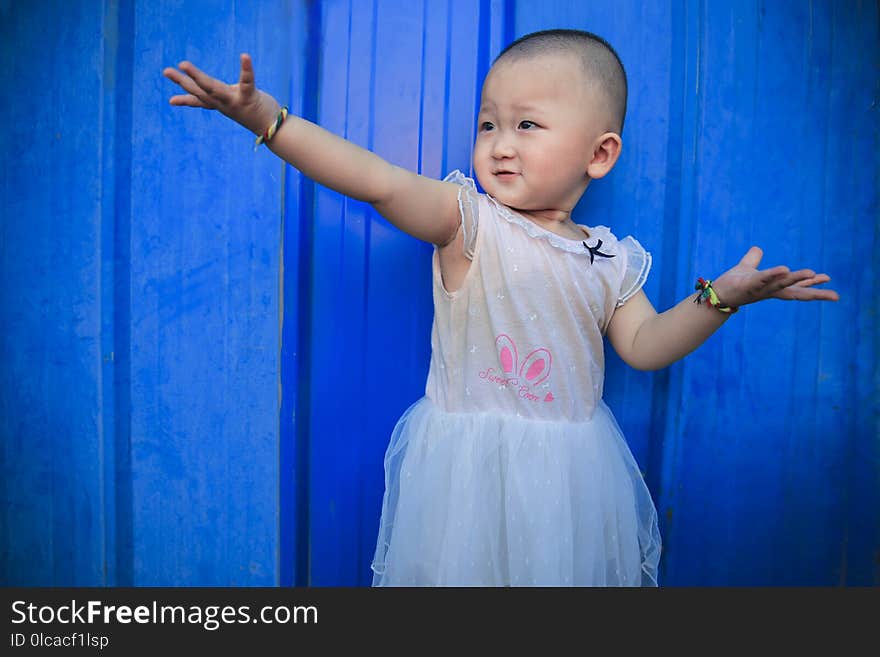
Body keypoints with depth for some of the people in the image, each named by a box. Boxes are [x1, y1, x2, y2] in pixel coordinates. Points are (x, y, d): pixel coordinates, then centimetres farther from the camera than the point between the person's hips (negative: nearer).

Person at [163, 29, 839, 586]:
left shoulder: (609, 258, 1)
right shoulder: (468, 219, -12)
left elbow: (643, 346, 6)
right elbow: (382, 183, -25)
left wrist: (719, 297, -6)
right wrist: (265, 117, -35)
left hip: (571, 465, 4)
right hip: (468, 459, -3)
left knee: (565, 567, 17)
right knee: (460, 568, 7)